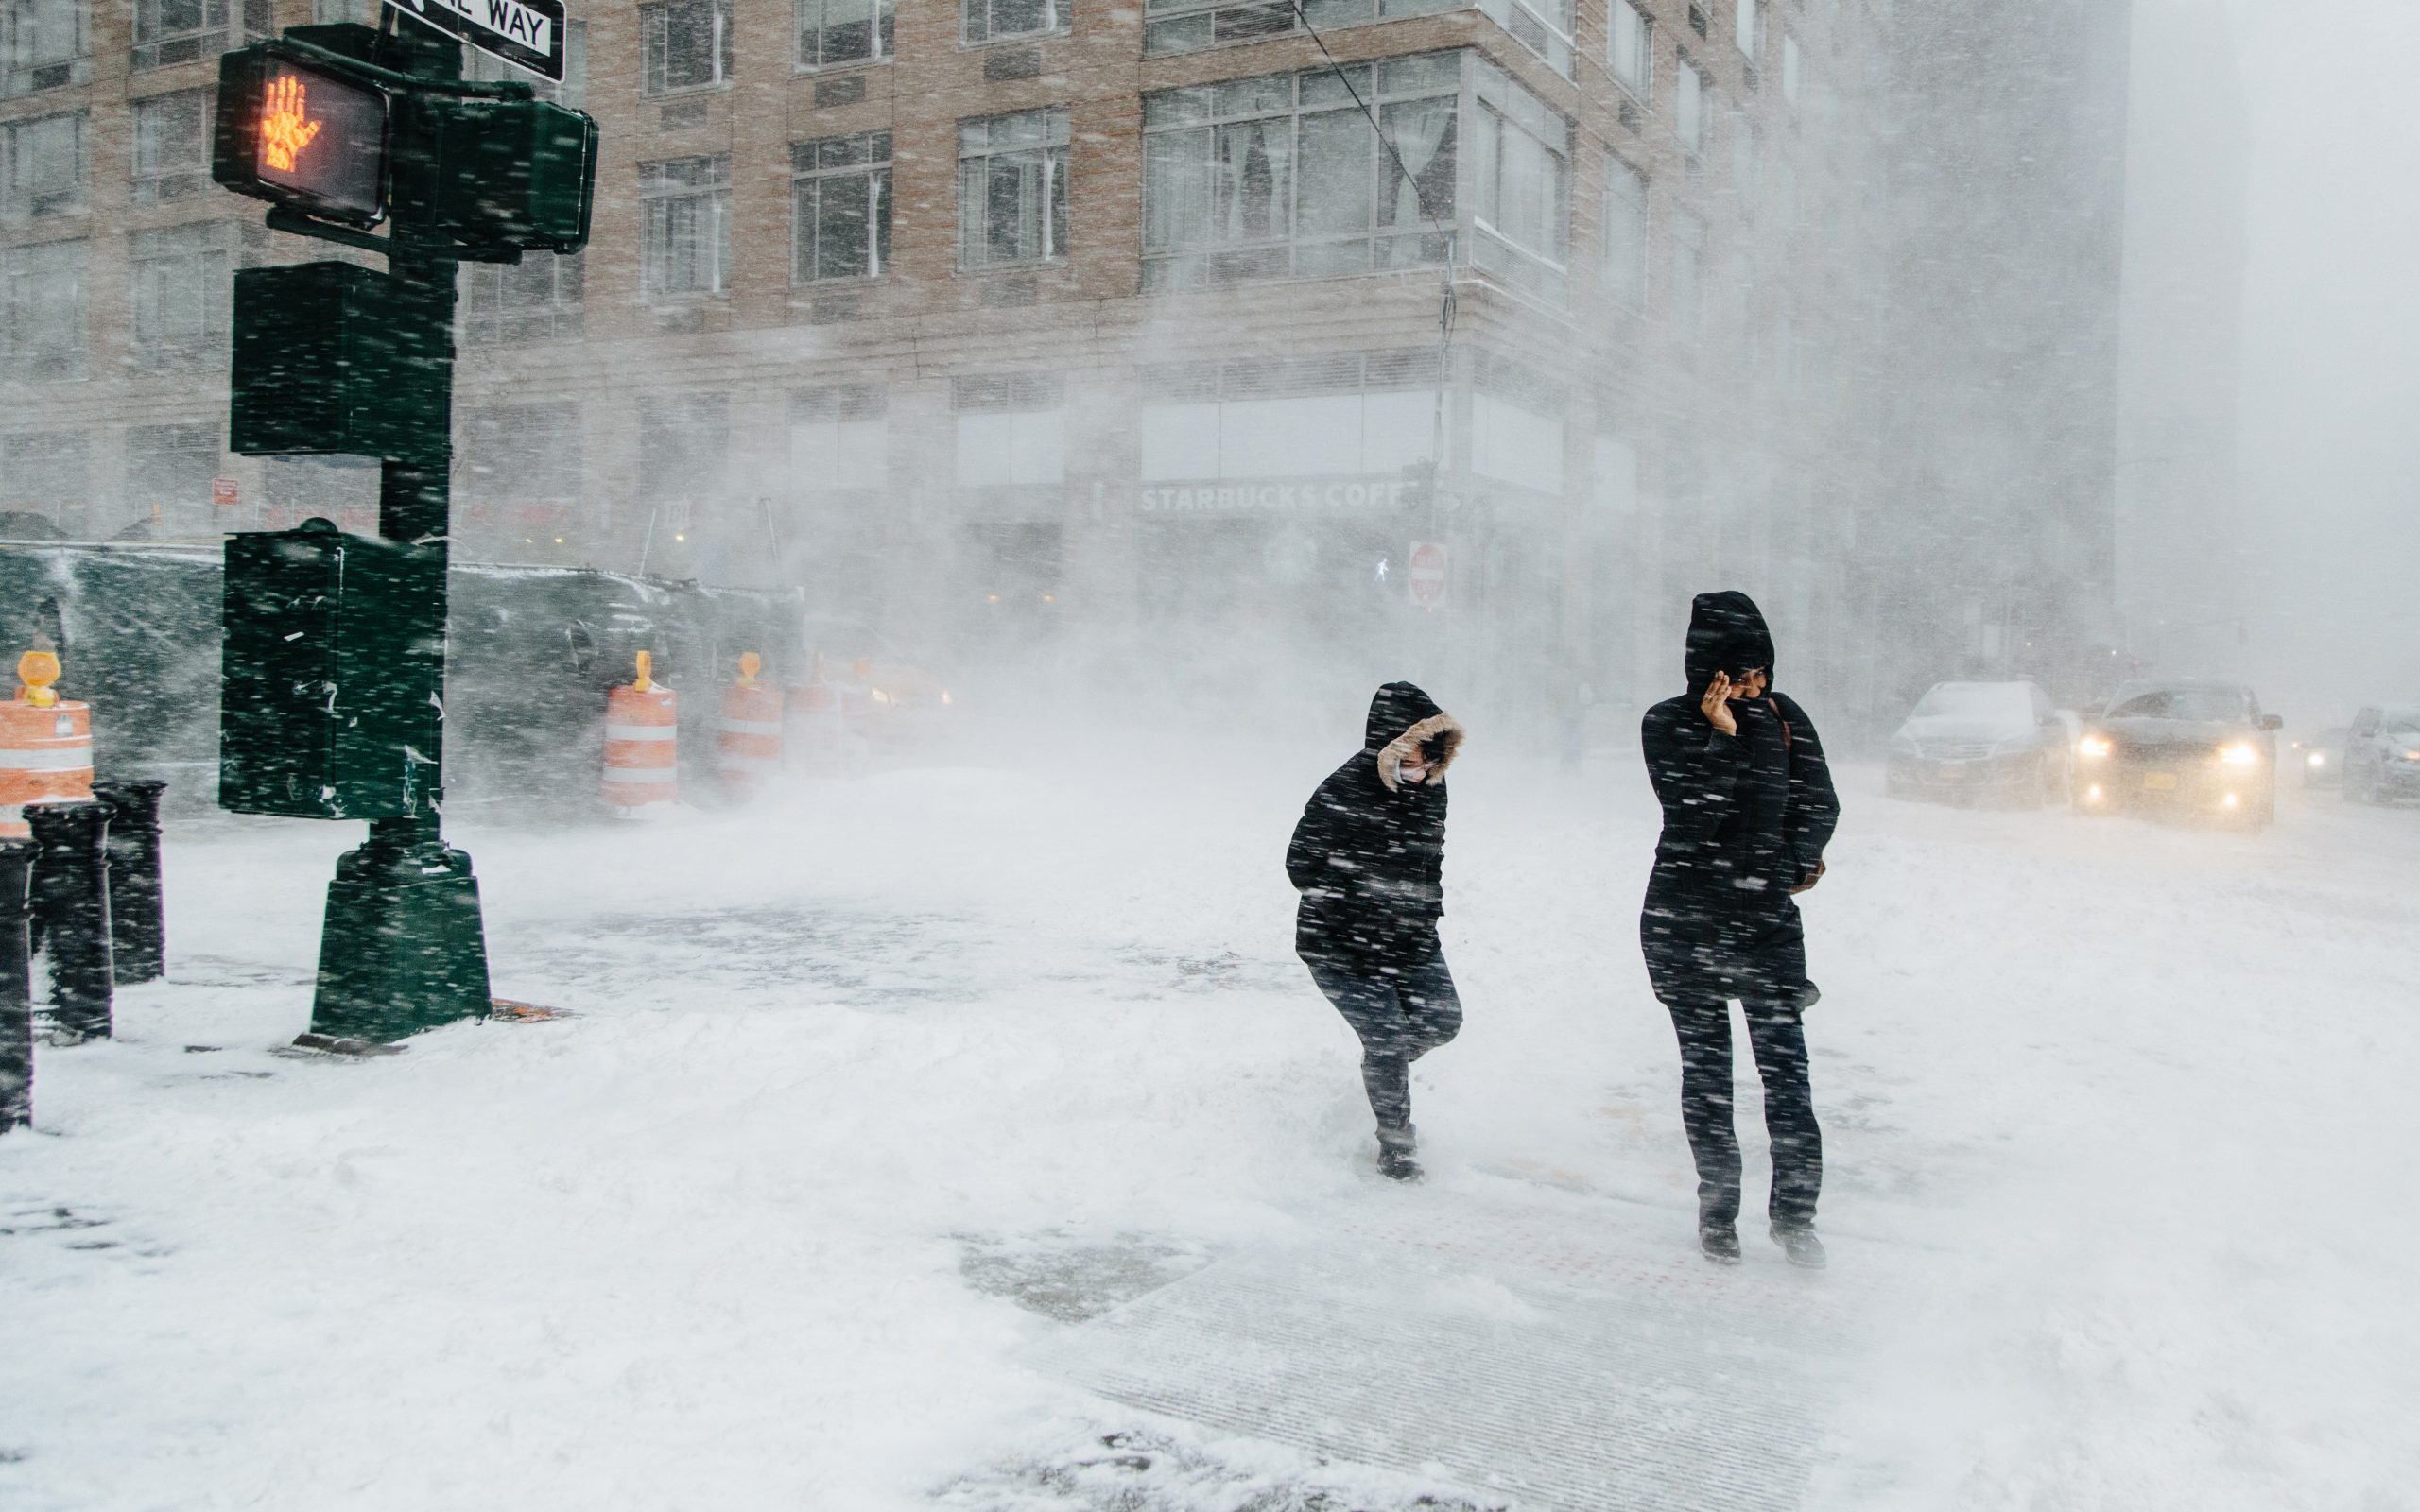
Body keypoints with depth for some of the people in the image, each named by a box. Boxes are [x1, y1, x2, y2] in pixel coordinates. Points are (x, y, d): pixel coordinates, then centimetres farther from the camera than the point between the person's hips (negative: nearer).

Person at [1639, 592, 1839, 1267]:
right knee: (1705, 1068, 6)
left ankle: (1794, 1212, 7)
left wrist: (1793, 866, -4)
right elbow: (1689, 809, -17)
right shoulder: (1667, 723, -4)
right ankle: (1717, 1210, 18)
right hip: (1684, 923, -1)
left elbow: (1819, 805, 7)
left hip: (1768, 916, 1)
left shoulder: (1785, 717, 4)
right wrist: (1721, 735, -20)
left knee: (1785, 1065, -6)